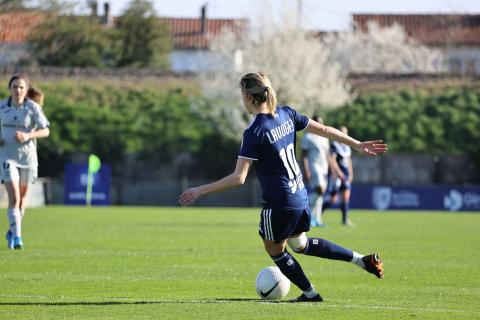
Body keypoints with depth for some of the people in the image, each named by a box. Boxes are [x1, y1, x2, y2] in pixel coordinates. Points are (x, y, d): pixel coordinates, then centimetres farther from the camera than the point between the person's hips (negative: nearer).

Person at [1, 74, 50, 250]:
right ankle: (17, 237, -18)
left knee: (22, 197, 15)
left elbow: (45, 131, -7)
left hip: (28, 156, 1)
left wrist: (28, 135, -24)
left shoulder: (33, 108, -7)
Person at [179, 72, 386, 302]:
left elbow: (238, 178, -23)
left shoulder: (254, 132, -21)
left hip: (279, 204, -8)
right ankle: (363, 260, 24)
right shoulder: (286, 114, -1)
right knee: (300, 244, 28)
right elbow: (324, 130, 7)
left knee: (275, 250, 18)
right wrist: (357, 145, 18)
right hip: (300, 196, 8)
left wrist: (200, 191, -17)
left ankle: (310, 294, 27)